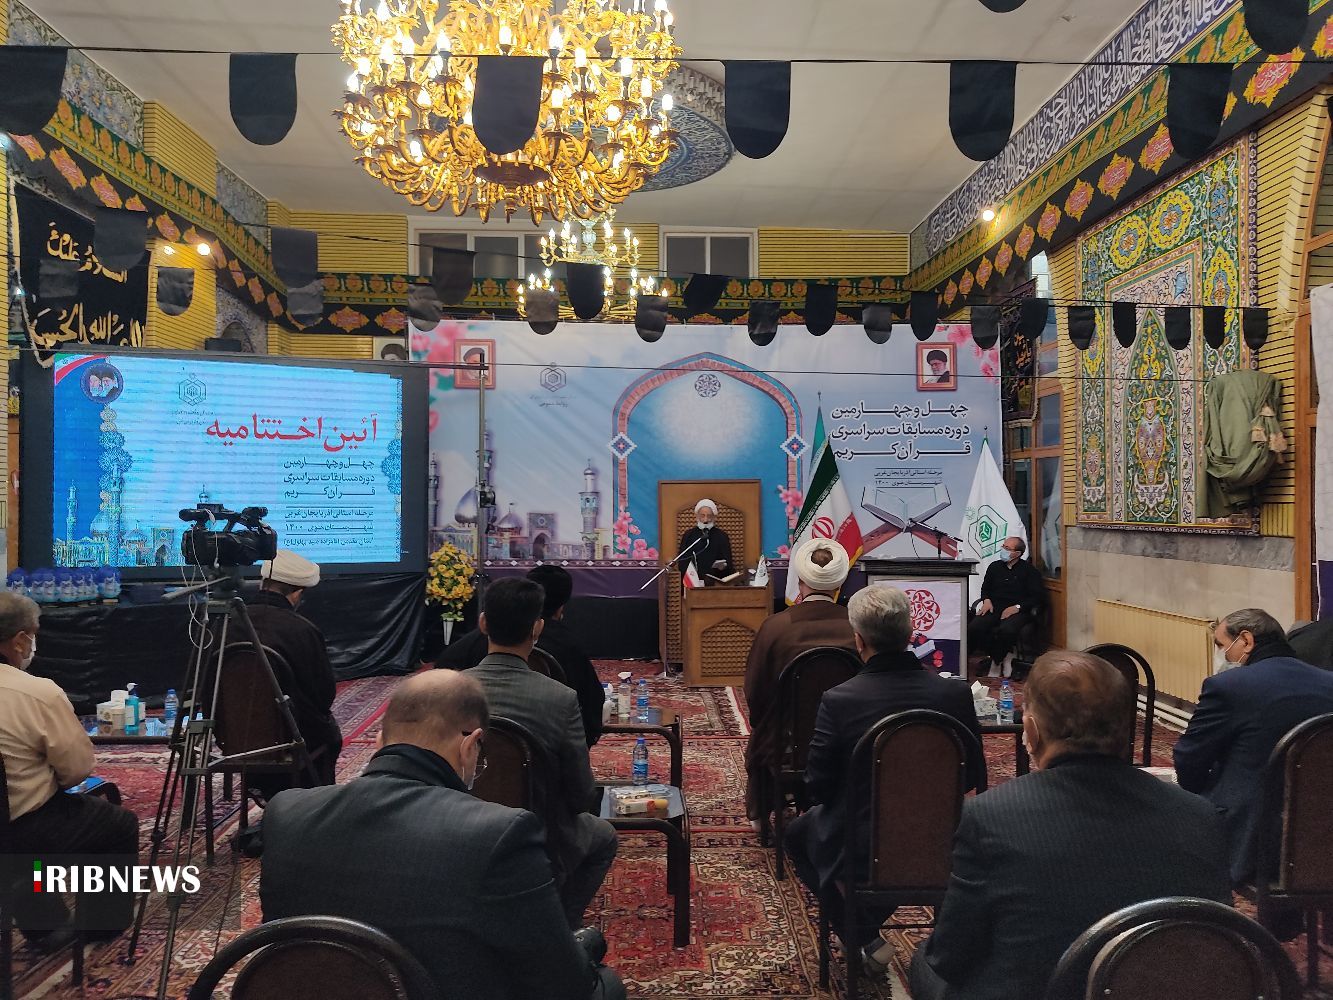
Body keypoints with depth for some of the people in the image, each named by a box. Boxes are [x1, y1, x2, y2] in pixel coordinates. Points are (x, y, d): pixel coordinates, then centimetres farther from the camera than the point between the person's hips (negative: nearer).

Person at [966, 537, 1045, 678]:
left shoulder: (1029, 570, 5)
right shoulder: (995, 567, 19)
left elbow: (1038, 597, 0)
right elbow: (985, 587, 30)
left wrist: (1017, 607, -13)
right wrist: (986, 600, 7)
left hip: (1017, 611, -4)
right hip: (995, 608, 4)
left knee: (1007, 630, -38)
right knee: (973, 628, -27)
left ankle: (997, 660, -7)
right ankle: (1004, 657, -7)